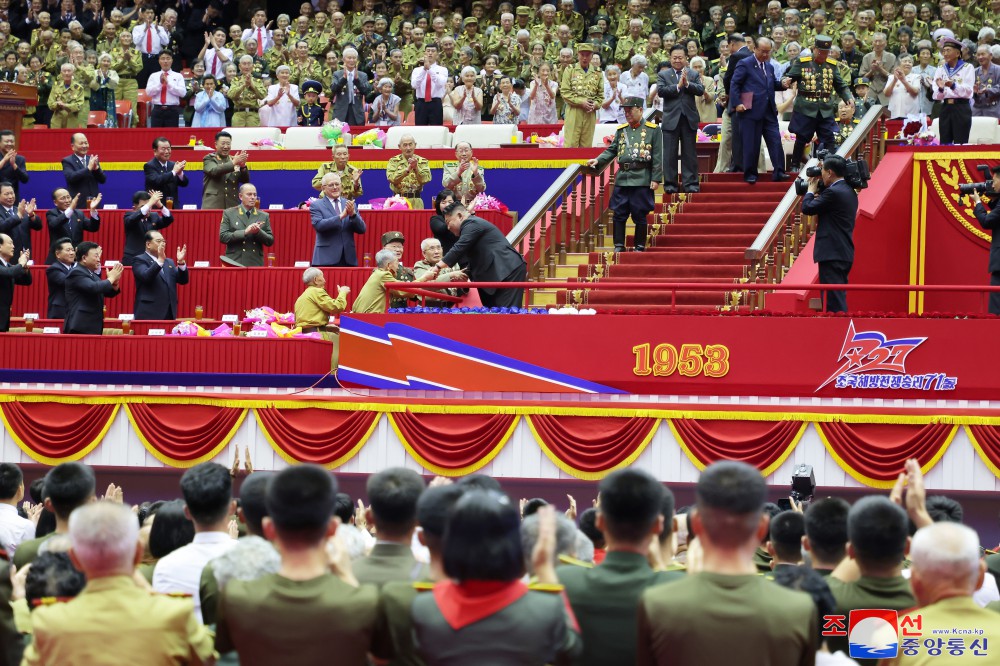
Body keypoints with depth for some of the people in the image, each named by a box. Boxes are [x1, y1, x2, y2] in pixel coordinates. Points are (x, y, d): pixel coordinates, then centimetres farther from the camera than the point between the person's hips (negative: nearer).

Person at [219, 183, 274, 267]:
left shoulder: (264, 216, 11)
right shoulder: (228, 214, 5)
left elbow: (270, 241, 9)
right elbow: (222, 237, -5)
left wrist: (259, 232, -11)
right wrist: (245, 232, -14)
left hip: (256, 264, 2)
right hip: (234, 263, -2)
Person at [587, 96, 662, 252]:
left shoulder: (653, 130, 0)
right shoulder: (621, 130, 14)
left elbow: (658, 156, -3)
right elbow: (611, 151, 15)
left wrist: (656, 179, -9)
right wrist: (598, 160, -3)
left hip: (642, 179, -4)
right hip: (622, 179, 4)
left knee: (639, 215, 1)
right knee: (619, 214, 2)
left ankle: (640, 247, 10)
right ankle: (619, 246, 9)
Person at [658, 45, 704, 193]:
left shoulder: (694, 74, 8)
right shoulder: (663, 74, 5)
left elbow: (701, 90, -6)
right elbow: (660, 90, -11)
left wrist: (687, 83, -19)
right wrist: (678, 86, -16)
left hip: (689, 119, 1)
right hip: (671, 119, -1)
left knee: (690, 153, 4)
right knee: (670, 153, 2)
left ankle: (690, 183, 8)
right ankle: (670, 183, 7)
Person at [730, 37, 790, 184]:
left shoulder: (769, 66, 19)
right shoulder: (745, 64, -2)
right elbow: (734, 84, -6)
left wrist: (781, 84, 5)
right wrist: (737, 103, -16)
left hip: (769, 111, 6)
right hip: (751, 111, -6)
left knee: (775, 140, -2)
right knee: (751, 144, -1)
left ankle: (779, 172, -1)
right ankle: (750, 173, 7)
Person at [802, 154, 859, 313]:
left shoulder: (833, 192, -16)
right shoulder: (849, 191, 14)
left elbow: (807, 208, -11)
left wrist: (811, 190, 5)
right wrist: (818, 193, 15)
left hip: (832, 254, -10)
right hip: (844, 252, 10)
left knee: (835, 301, -10)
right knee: (838, 298, 13)